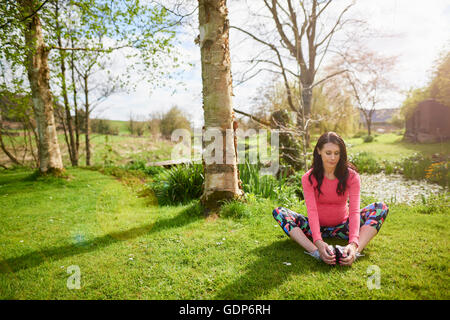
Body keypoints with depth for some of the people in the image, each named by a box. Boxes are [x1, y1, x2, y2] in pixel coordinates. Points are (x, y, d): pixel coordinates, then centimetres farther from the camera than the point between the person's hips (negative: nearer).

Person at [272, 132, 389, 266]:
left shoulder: (351, 176, -11)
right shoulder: (308, 178, -13)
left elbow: (354, 210, -23)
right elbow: (311, 210, -24)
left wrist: (353, 243, -39)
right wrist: (318, 242, -41)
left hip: (342, 227, 1)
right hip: (317, 227, 0)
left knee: (381, 208, -19)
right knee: (279, 212, -23)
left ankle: (355, 251, -39)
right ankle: (315, 251, -41)